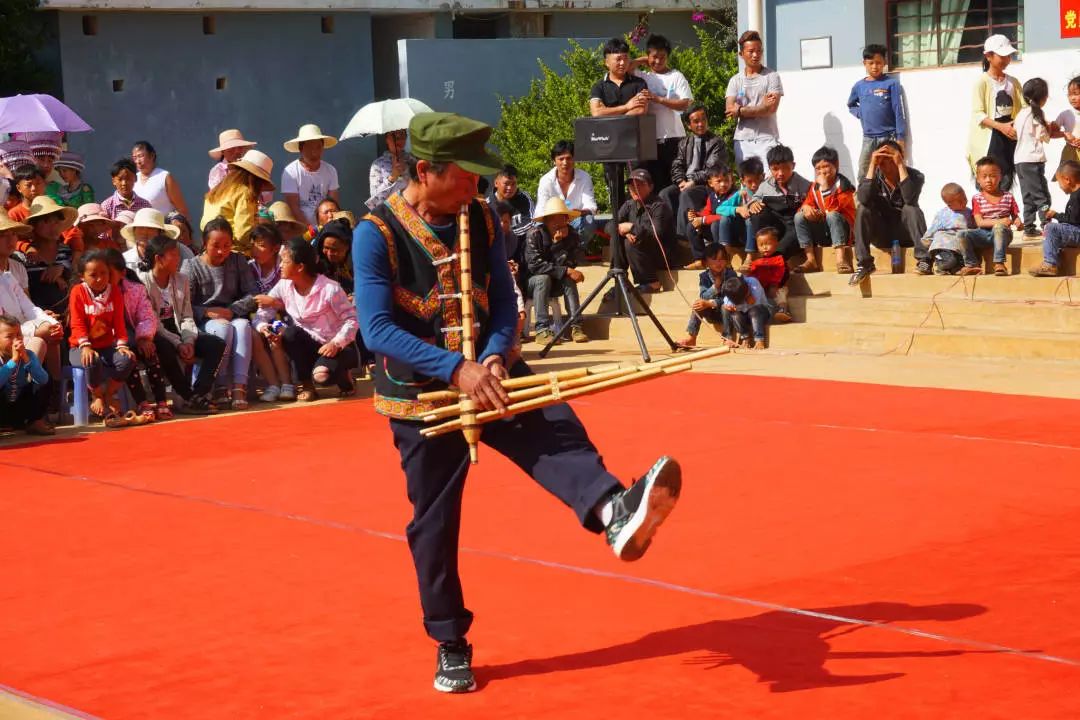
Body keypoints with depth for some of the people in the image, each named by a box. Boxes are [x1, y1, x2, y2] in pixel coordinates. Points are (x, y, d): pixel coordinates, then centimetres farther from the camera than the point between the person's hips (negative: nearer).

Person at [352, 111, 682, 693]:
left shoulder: (481, 220, 0)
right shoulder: (377, 233, -15)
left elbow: (503, 301, 3)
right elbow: (377, 329, -22)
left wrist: (493, 358, -19)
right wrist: (455, 369, -31)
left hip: (484, 372, 4)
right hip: (421, 391, -3)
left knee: (557, 427, -26)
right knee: (434, 520, 4)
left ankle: (615, 514, -52)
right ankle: (450, 645, 20)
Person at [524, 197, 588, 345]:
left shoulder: (572, 235, -7)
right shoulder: (534, 234, -19)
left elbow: (573, 262, -17)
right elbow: (534, 264, -28)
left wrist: (559, 242, -28)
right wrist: (566, 271, -32)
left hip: (556, 284, 4)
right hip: (531, 282, -3)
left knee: (569, 280, -25)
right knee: (543, 278, -33)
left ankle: (576, 326, -29)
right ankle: (542, 330, -37)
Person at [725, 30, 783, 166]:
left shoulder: (772, 76, 2)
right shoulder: (735, 80, 10)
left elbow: (771, 108, -9)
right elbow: (730, 110, -3)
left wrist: (741, 110, -7)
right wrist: (761, 106, -10)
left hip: (767, 139, -3)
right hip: (742, 140, 3)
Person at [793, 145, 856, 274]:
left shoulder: (843, 184, -13)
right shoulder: (815, 186, 5)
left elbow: (833, 209, -25)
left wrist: (825, 186, -27)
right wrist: (806, 208, -17)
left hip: (843, 228, -6)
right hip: (822, 233, 6)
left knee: (832, 216, -35)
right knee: (799, 217, -12)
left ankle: (841, 259, -43)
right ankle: (811, 260, -17)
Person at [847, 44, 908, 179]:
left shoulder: (892, 83, -5)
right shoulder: (859, 86, 7)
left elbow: (899, 111, -6)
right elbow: (851, 105, 27)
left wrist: (900, 137, -10)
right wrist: (860, 113, 6)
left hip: (889, 136, -4)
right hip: (868, 138, 4)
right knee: (863, 175, 2)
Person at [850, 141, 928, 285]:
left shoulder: (915, 176, -10)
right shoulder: (872, 177, -6)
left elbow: (909, 198, -33)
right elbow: (863, 199, -28)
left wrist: (900, 165, -31)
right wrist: (872, 165, -28)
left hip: (905, 234, -2)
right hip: (881, 236, 2)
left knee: (911, 209, -29)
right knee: (862, 209, -23)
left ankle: (923, 258, -32)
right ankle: (864, 263, -25)